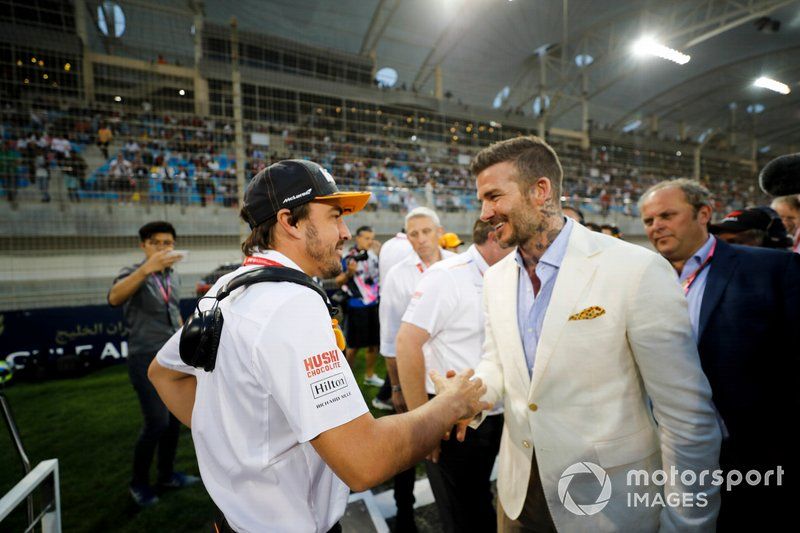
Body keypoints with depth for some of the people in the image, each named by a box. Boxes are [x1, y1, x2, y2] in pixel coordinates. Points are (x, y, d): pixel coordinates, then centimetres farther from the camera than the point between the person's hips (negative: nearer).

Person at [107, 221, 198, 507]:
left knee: (175, 419, 12)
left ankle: (167, 475, 29)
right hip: (147, 359, -6)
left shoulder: (173, 276, 7)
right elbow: (115, 297, -35)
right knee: (157, 422, -6)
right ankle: (139, 482, 18)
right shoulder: (133, 273, -11)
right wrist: (147, 268, -49)